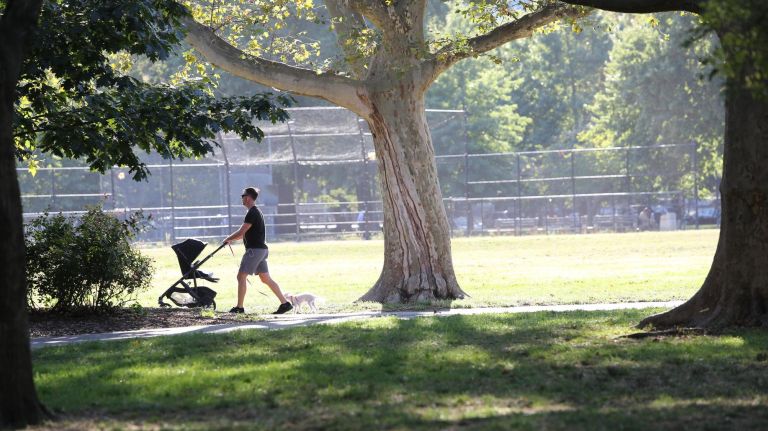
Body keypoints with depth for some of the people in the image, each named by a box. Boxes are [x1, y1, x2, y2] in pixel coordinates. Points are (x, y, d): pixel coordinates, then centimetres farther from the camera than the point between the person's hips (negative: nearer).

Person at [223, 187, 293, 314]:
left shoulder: (252, 213, -14)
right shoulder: (256, 212, 18)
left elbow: (241, 232, -17)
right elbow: (246, 233, 25)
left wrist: (228, 239, -2)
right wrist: (232, 239, 19)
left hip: (255, 250, -10)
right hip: (261, 250, 10)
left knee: (241, 276, -6)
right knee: (266, 279, 10)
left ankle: (239, 307, -5)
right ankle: (285, 303, 6)